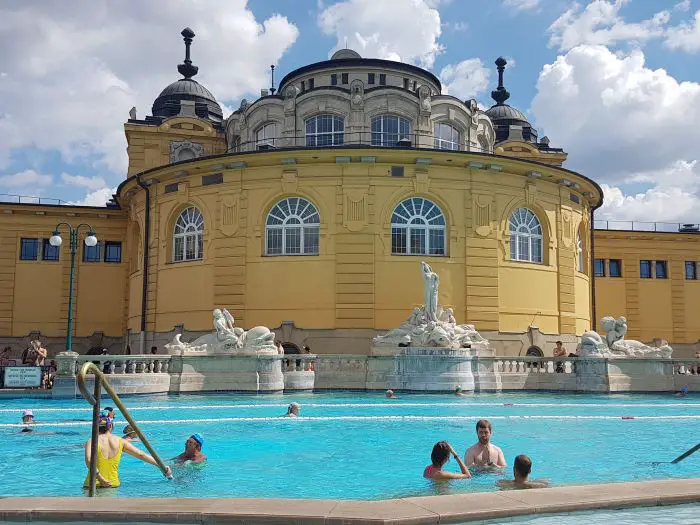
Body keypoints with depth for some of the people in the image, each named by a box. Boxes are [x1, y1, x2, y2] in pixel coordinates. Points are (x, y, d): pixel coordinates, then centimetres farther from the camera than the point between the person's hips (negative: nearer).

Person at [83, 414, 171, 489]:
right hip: (114, 484, 3)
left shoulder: (91, 441, -3)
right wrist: (161, 465, 6)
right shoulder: (120, 442, 6)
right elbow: (141, 455, 4)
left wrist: (99, 478, -20)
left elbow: (88, 460, -22)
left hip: (94, 485, -3)